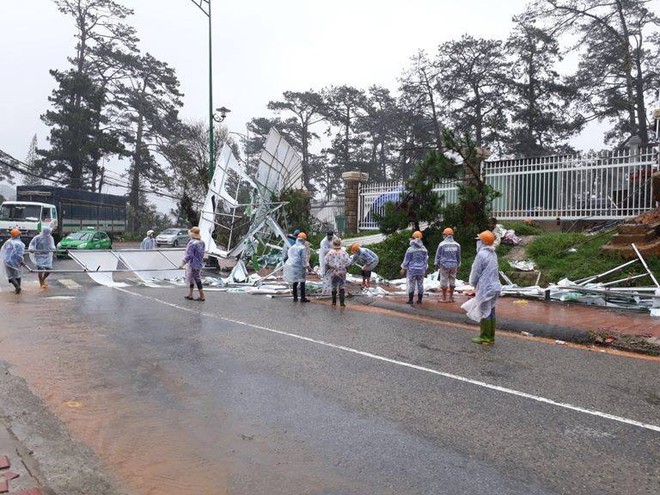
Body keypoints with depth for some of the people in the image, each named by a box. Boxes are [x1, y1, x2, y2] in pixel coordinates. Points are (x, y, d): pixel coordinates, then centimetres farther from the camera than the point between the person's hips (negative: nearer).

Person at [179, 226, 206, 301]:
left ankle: (202, 296, 8)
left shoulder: (192, 243, -21)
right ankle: (190, 295, 24)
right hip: (199, 264, 8)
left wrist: (182, 264, -16)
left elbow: (189, 255, -23)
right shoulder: (201, 242, 4)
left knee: (197, 280, 1)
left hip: (193, 264, -8)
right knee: (191, 279, 18)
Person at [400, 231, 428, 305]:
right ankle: (419, 300, 12)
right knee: (420, 284, 9)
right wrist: (425, 269, 20)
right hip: (421, 270, 4)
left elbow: (406, 260, -7)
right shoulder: (424, 249, 3)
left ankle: (410, 300, 1)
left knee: (411, 285, 1)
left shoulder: (410, 249, -12)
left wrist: (403, 269, 4)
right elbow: (426, 260, 10)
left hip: (412, 270, -4)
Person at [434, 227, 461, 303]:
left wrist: (436, 264, 9)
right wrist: (458, 265, 23)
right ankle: (451, 298, 15)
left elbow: (438, 255, -2)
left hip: (444, 265, -4)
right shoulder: (457, 245, 4)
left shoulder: (442, 244, -8)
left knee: (444, 281, 2)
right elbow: (458, 257, 13)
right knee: (452, 281, 10)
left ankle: (444, 298, 5)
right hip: (454, 265, 4)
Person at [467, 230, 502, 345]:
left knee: (484, 313, 0)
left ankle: (485, 337, 7)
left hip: (485, 288, -8)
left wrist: (473, 283, 7)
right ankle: (491, 337, 20)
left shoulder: (481, 254, -17)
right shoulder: (493, 254, 11)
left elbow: (476, 272, -12)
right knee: (491, 312, 13)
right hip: (494, 287, 8)